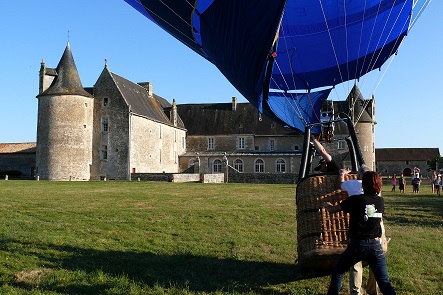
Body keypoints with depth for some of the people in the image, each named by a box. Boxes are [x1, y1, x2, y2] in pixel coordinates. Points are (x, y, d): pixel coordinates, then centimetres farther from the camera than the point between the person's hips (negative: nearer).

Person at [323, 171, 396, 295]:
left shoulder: (355, 200, -9)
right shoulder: (381, 201, 3)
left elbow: (331, 209, -3)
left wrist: (326, 205, 21)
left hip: (357, 245, -3)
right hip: (375, 246, 3)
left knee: (337, 273, 17)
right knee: (385, 282, 5)